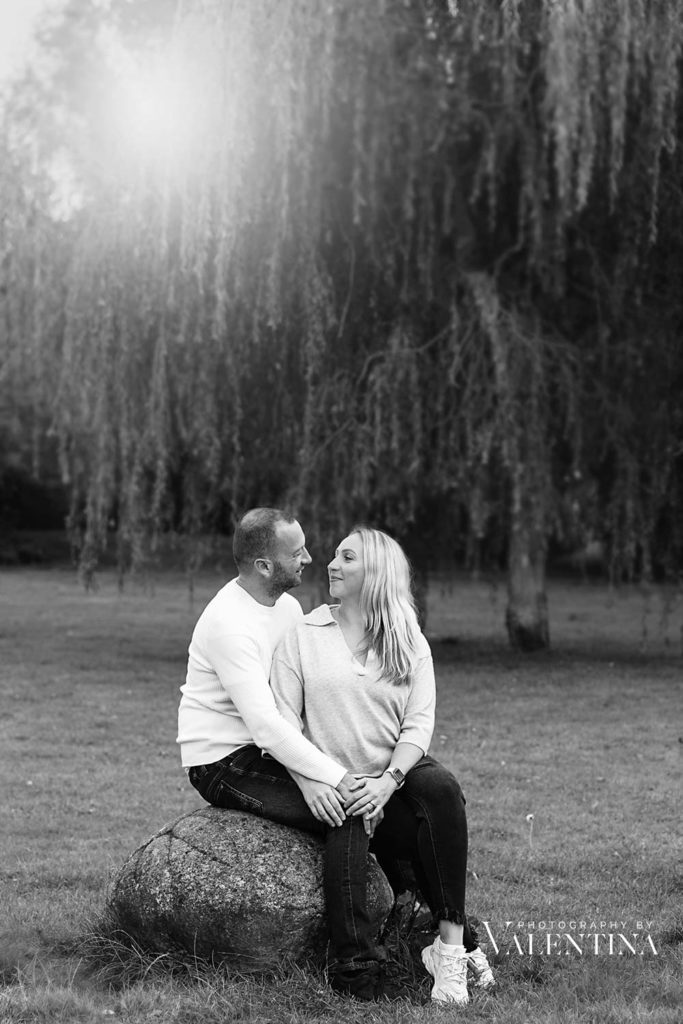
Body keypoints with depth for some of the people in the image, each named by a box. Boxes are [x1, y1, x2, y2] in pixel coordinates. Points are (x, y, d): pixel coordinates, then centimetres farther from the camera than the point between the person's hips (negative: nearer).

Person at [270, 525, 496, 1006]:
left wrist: (388, 780, -18)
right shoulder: (303, 636, 7)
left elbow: (420, 722, -1)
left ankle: (450, 945, -29)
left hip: (398, 775, 2)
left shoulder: (409, 641, 10)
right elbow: (283, 719, 0)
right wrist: (309, 779, -17)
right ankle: (461, 944, -17)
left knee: (441, 788, -32)